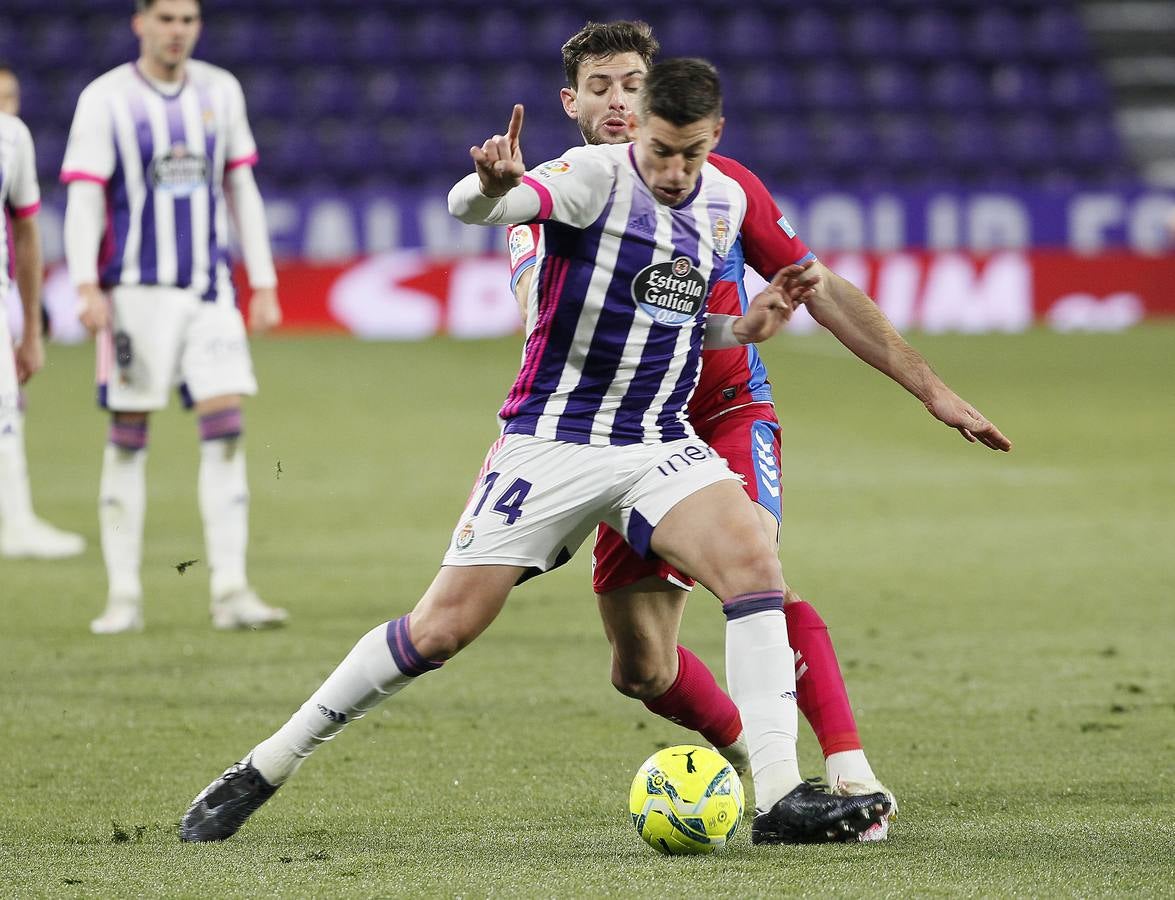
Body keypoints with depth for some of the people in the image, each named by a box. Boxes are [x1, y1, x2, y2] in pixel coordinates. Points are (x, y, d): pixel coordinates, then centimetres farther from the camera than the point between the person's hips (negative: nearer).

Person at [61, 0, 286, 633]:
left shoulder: (220, 92, 9)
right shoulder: (105, 100, -4)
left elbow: (241, 190, 14)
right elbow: (83, 198, -8)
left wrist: (264, 284, 10)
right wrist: (88, 288, -19)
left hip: (208, 293, 3)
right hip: (135, 292, -3)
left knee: (226, 426, -6)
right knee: (128, 438, 0)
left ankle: (230, 591, -6)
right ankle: (124, 596, 6)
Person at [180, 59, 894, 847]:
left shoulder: (726, 202, 6)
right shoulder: (595, 177, -14)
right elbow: (469, 206, -33)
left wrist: (746, 328, 2)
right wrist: (492, 184, -57)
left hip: (660, 443, 4)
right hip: (551, 442, -4)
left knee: (754, 561, -22)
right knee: (443, 626, -6)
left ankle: (780, 798, -22)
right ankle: (264, 769, 9)